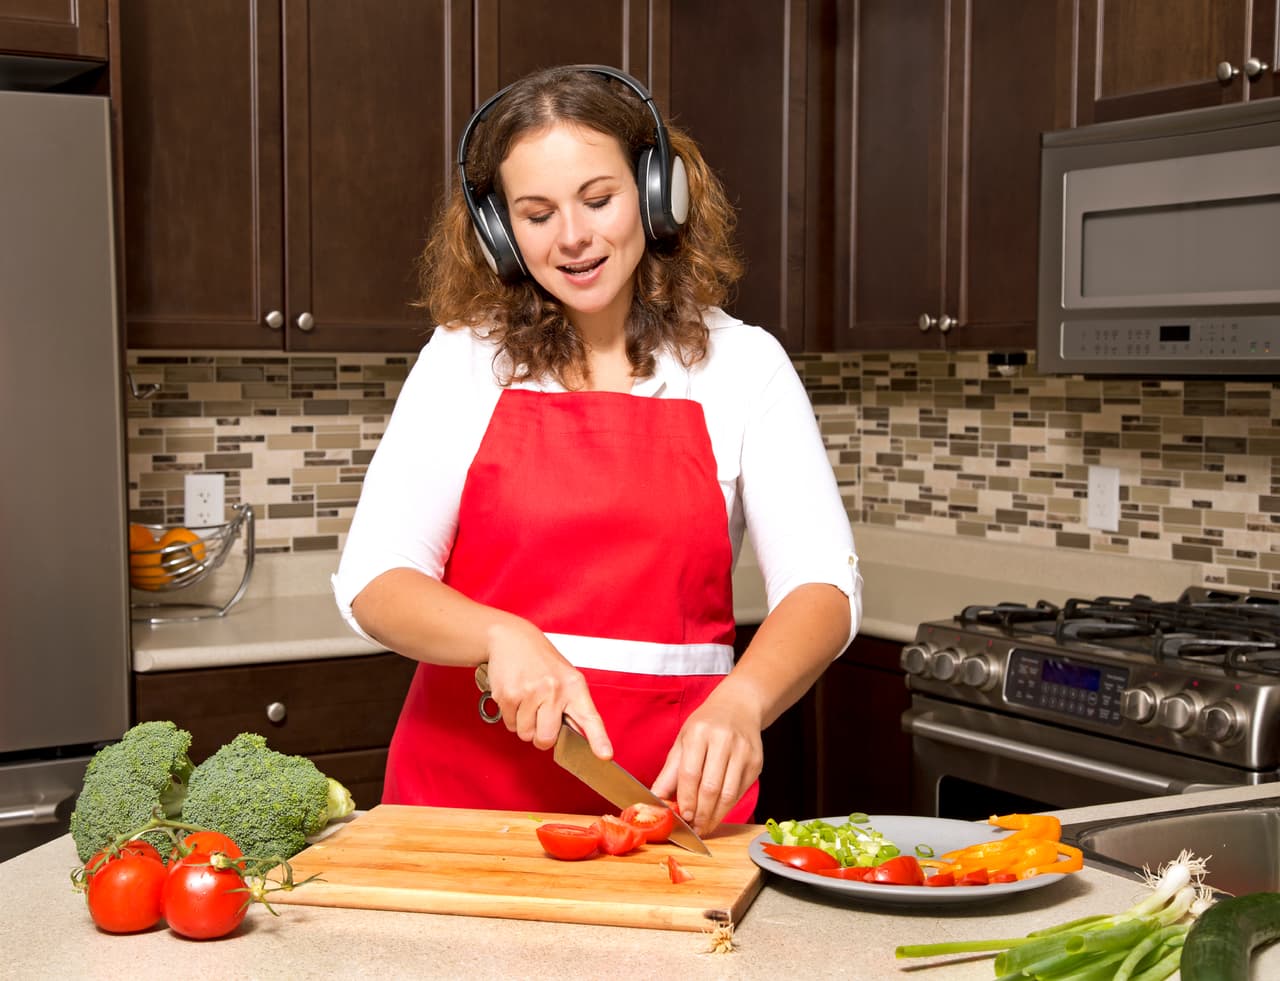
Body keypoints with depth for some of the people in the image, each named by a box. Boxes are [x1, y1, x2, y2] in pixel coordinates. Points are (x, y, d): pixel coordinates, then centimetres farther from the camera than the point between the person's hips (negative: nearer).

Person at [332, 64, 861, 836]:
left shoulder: (742, 366, 4)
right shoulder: (463, 361, 5)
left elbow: (821, 586, -3)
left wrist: (739, 701, -23)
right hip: (467, 785, 1)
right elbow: (373, 583, 0)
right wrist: (504, 638, -20)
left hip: (671, 792, 0)